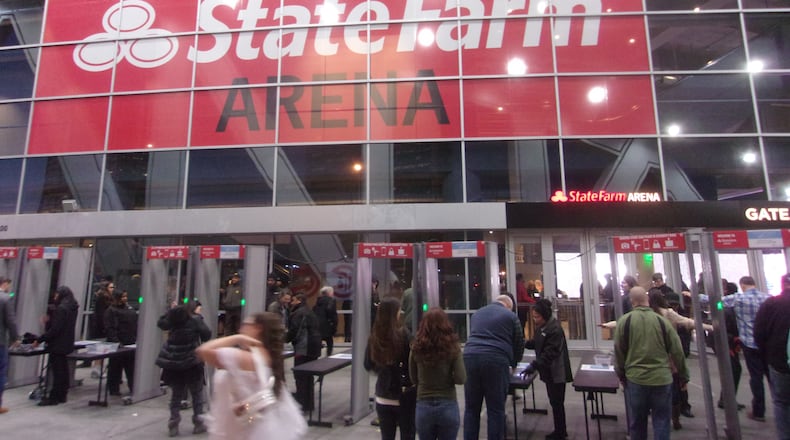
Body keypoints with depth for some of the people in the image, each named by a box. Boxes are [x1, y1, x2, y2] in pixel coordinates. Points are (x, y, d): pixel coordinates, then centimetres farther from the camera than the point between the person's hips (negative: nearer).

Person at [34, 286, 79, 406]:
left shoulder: (61, 309, -18)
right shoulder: (73, 308, 9)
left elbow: (55, 329, -22)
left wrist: (39, 340, -16)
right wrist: (49, 321, 21)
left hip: (58, 345, -9)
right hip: (67, 344, 9)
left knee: (57, 371, -2)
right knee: (63, 370, 14)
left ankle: (54, 397, 4)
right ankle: (62, 396, 21)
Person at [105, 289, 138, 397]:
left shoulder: (130, 309, 12)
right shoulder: (111, 311, -6)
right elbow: (110, 328, -13)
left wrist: (136, 338, 8)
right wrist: (116, 341, -19)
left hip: (131, 343, 6)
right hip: (118, 344, -6)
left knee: (132, 366, 10)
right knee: (116, 367, 4)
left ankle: (134, 388, 18)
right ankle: (114, 389, 16)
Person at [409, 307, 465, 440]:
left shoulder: (416, 349, -5)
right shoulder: (453, 348, -10)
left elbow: (414, 379, 4)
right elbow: (461, 379, -12)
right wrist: (447, 378, 8)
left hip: (423, 407, 1)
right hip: (448, 406, -1)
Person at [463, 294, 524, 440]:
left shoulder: (477, 313, 25)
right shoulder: (511, 316, 13)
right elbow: (519, 343, 18)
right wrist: (513, 363, 34)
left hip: (470, 357, 4)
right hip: (496, 360, -4)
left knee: (471, 408, 12)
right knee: (496, 409, 7)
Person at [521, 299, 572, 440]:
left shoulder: (555, 329, -24)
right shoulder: (541, 327, 5)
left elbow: (550, 353, -29)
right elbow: (537, 343, 16)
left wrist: (534, 365, -34)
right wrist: (525, 343, -2)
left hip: (557, 373, -9)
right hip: (549, 371, 9)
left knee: (557, 402, 4)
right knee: (554, 401, 18)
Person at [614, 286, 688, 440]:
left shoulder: (624, 321, -6)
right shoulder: (662, 320, -4)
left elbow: (619, 351, -1)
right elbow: (677, 351, 1)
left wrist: (621, 374, 13)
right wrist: (684, 376, 15)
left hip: (635, 379, 0)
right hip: (662, 378, 1)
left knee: (637, 422, 14)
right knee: (661, 421, 11)